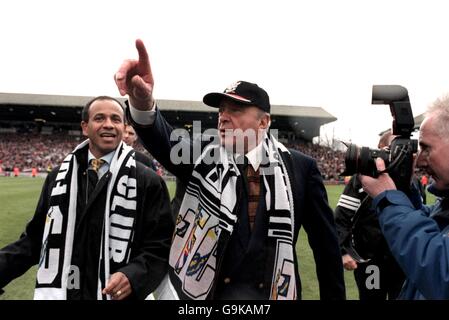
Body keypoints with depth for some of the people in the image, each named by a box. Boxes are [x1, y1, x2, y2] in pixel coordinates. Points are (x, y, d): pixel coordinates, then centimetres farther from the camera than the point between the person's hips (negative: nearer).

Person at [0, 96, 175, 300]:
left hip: (118, 295, -3)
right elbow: (36, 237, 7)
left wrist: (133, 276, -25)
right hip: (59, 293, 3)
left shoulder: (147, 182, -8)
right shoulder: (58, 177, 5)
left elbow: (160, 245, -9)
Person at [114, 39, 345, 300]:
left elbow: (325, 240, -1)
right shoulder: (204, 156, -4)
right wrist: (143, 103, -43)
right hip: (204, 289, 1)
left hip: (274, 292, 0)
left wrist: (334, 296, 1)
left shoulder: (299, 167, -5)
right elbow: (165, 141, -23)